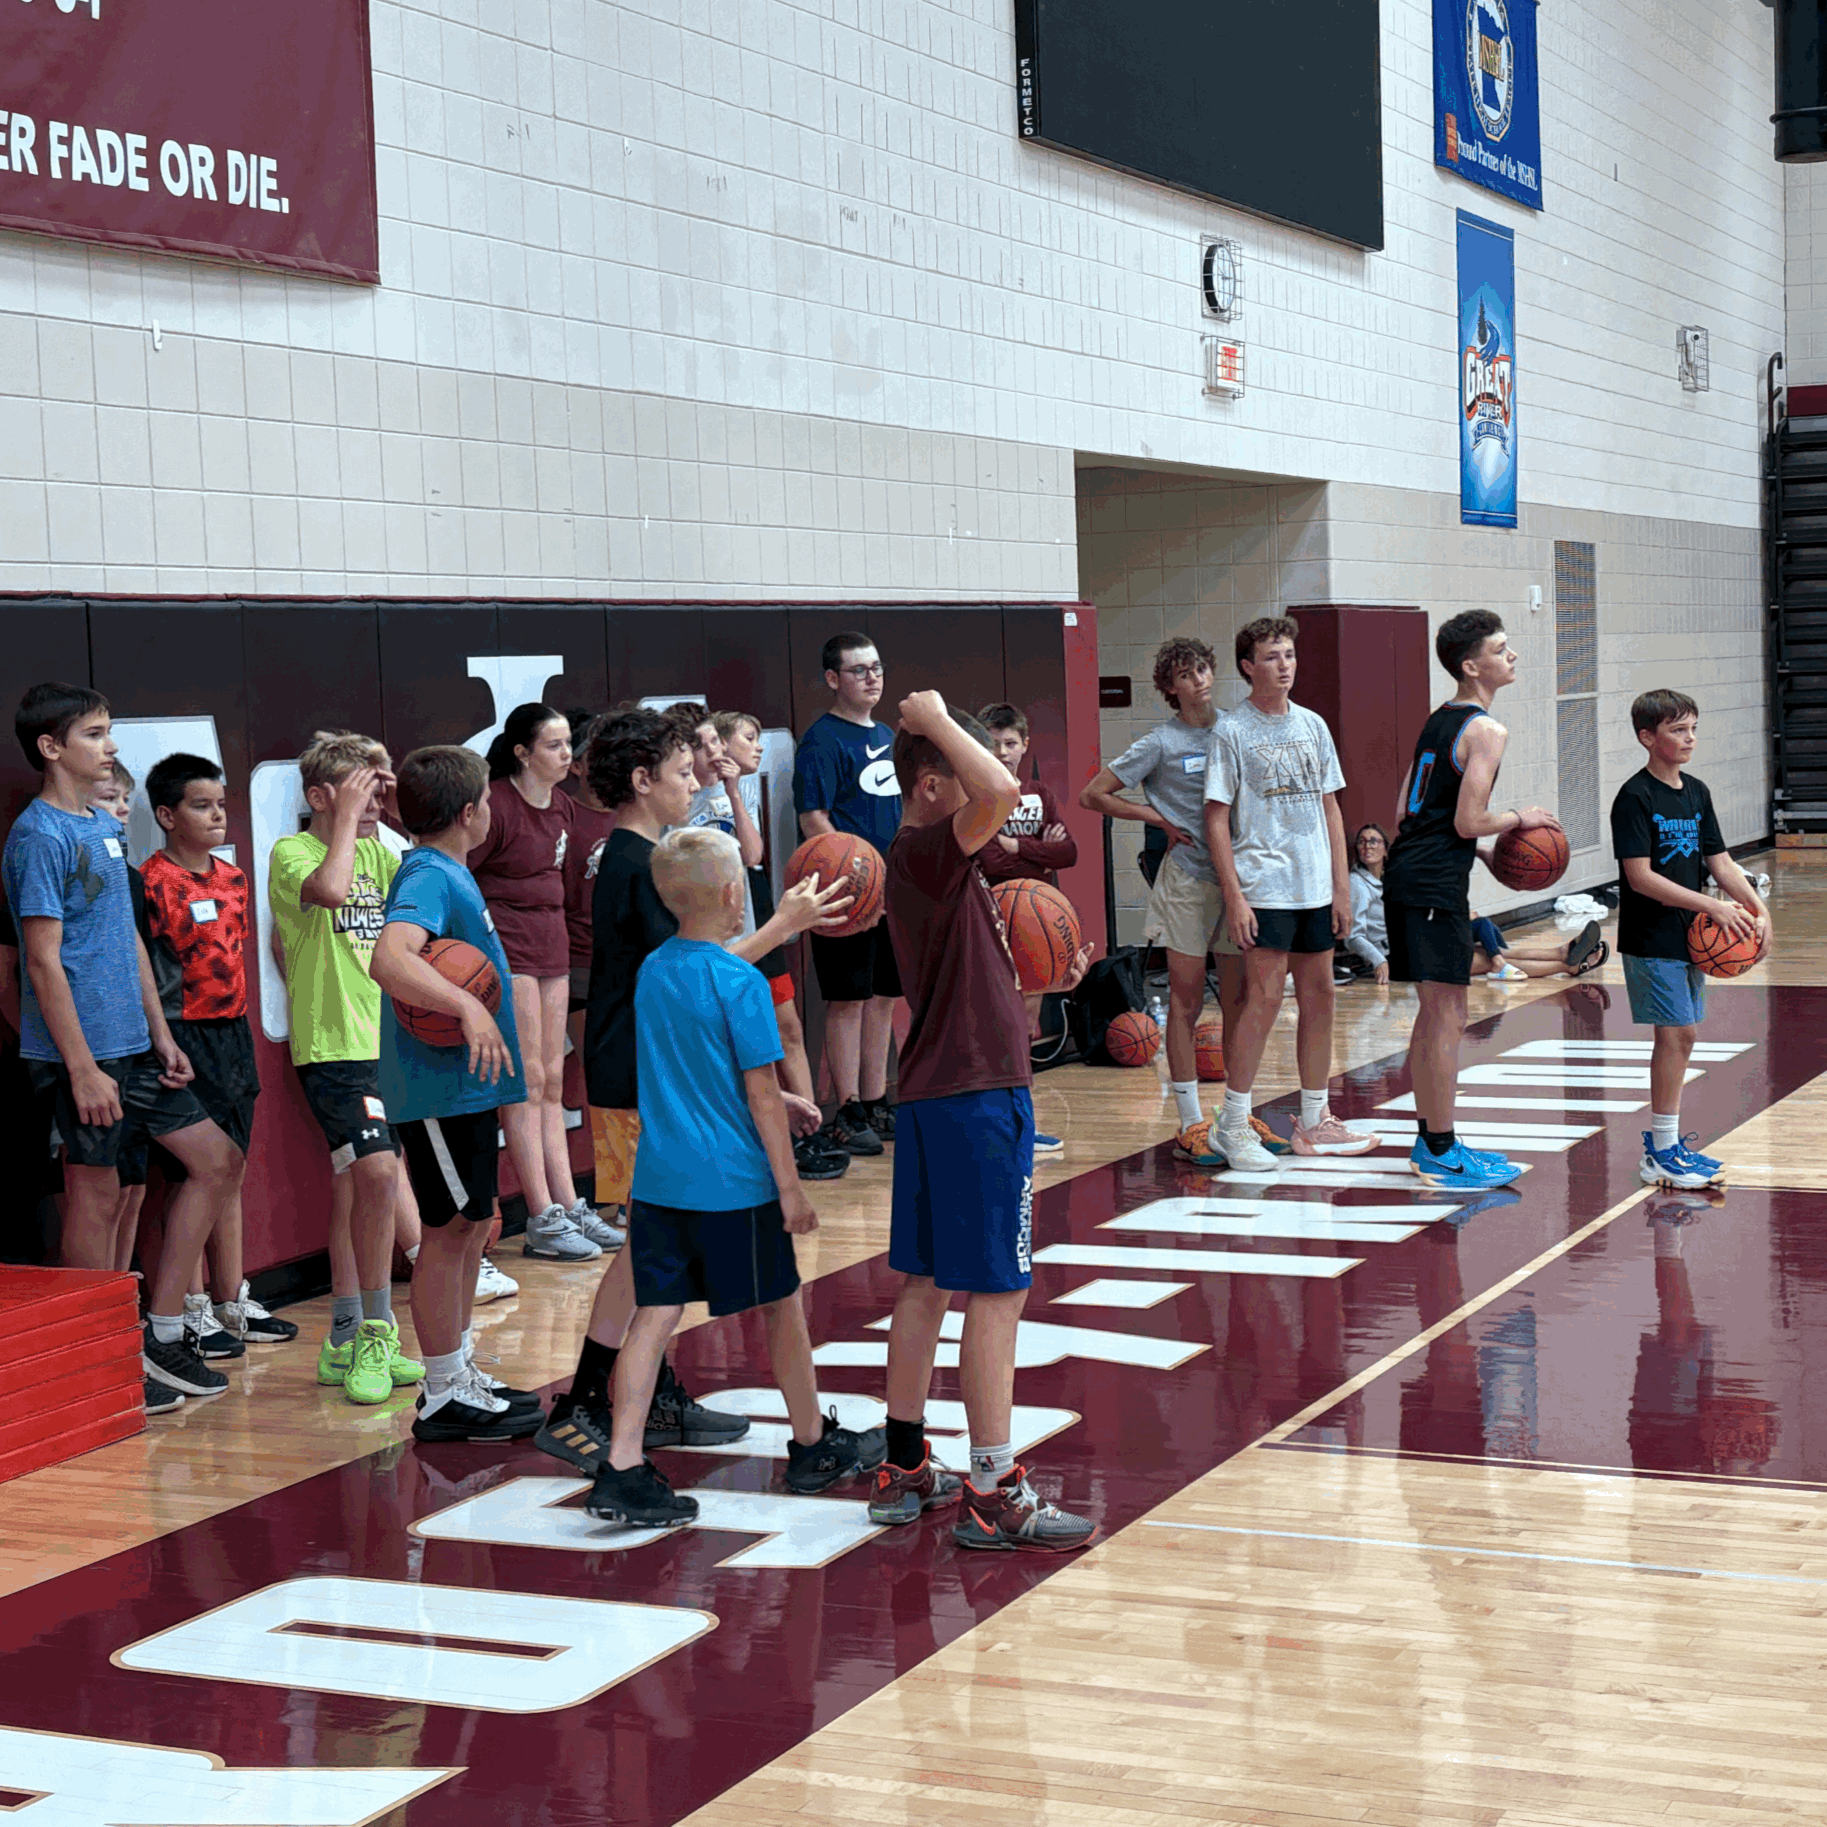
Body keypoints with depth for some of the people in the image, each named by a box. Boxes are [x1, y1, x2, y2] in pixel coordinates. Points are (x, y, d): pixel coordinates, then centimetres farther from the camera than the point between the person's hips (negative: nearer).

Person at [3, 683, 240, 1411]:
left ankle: (160, 1330, 15)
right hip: (83, 1051, -9)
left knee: (215, 1160, 9)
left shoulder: (106, 828, 14)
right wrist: (83, 1070, -19)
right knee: (97, 1195, -1)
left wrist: (162, 1037, 14)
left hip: (131, 1047, 9)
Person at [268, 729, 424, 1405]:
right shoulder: (291, 852, -7)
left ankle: (349, 1343, 19)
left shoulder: (377, 853, 13)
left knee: (356, 1185, 12)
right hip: (334, 1044, -7)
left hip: (388, 1040, 7)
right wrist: (347, 817, -16)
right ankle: (374, 1333, -11)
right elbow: (330, 889, -28)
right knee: (377, 1173, -20)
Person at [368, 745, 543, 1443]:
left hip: (466, 1087, 10)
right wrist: (467, 1006, -42)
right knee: (448, 1231, -3)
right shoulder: (428, 877, -18)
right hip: (440, 1089, -10)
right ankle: (444, 1397, 5)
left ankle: (460, 1375, 26)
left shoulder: (450, 873, 14)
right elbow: (389, 961, -36)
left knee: (471, 1225, 16)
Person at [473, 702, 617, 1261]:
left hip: (552, 947, 8)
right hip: (507, 952, -8)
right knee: (526, 1083, -6)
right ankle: (543, 1221, -3)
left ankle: (569, 1206, 16)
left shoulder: (561, 805, 11)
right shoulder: (496, 806, -14)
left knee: (552, 1083, 11)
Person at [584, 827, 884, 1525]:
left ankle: (622, 1470, -3)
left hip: (658, 1178, 6)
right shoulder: (741, 983, -14)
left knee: (654, 1314, 4)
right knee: (781, 1305, 11)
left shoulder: (651, 971, 8)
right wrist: (789, 1186, -6)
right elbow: (761, 1095, -13)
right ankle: (813, 1446, 27)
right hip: (733, 1183, -6)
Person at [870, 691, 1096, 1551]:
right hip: (977, 1095, -10)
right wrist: (937, 720, -21)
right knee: (997, 1292, -5)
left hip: (933, 1094, 10)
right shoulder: (930, 852, -16)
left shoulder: (921, 860, 14)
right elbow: (1002, 791, -36)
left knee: (927, 1285, 14)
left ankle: (904, 1471, 22)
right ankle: (993, 1494, -1)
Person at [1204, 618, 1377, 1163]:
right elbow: (1217, 819, -7)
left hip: (1316, 887, 6)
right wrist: (1233, 895, -14)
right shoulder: (1233, 732, -5)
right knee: (1264, 999, -9)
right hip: (1264, 887, -6)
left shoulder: (1312, 725, 11)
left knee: (1319, 996, 8)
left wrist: (1341, 886, 10)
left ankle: (1314, 1122, 18)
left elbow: (1329, 808, 15)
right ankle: (1232, 1127, -1)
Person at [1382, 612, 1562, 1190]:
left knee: (1433, 1013, 16)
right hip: (1437, 883, -10)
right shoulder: (1485, 730, -12)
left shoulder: (1437, 719, 17)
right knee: (1447, 1017, -4)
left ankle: (1429, 1141, 23)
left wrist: (1487, 848, 22)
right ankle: (1442, 1155, 1)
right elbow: (1468, 821, -17)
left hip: (1405, 873, 10)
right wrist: (1519, 818, 1)